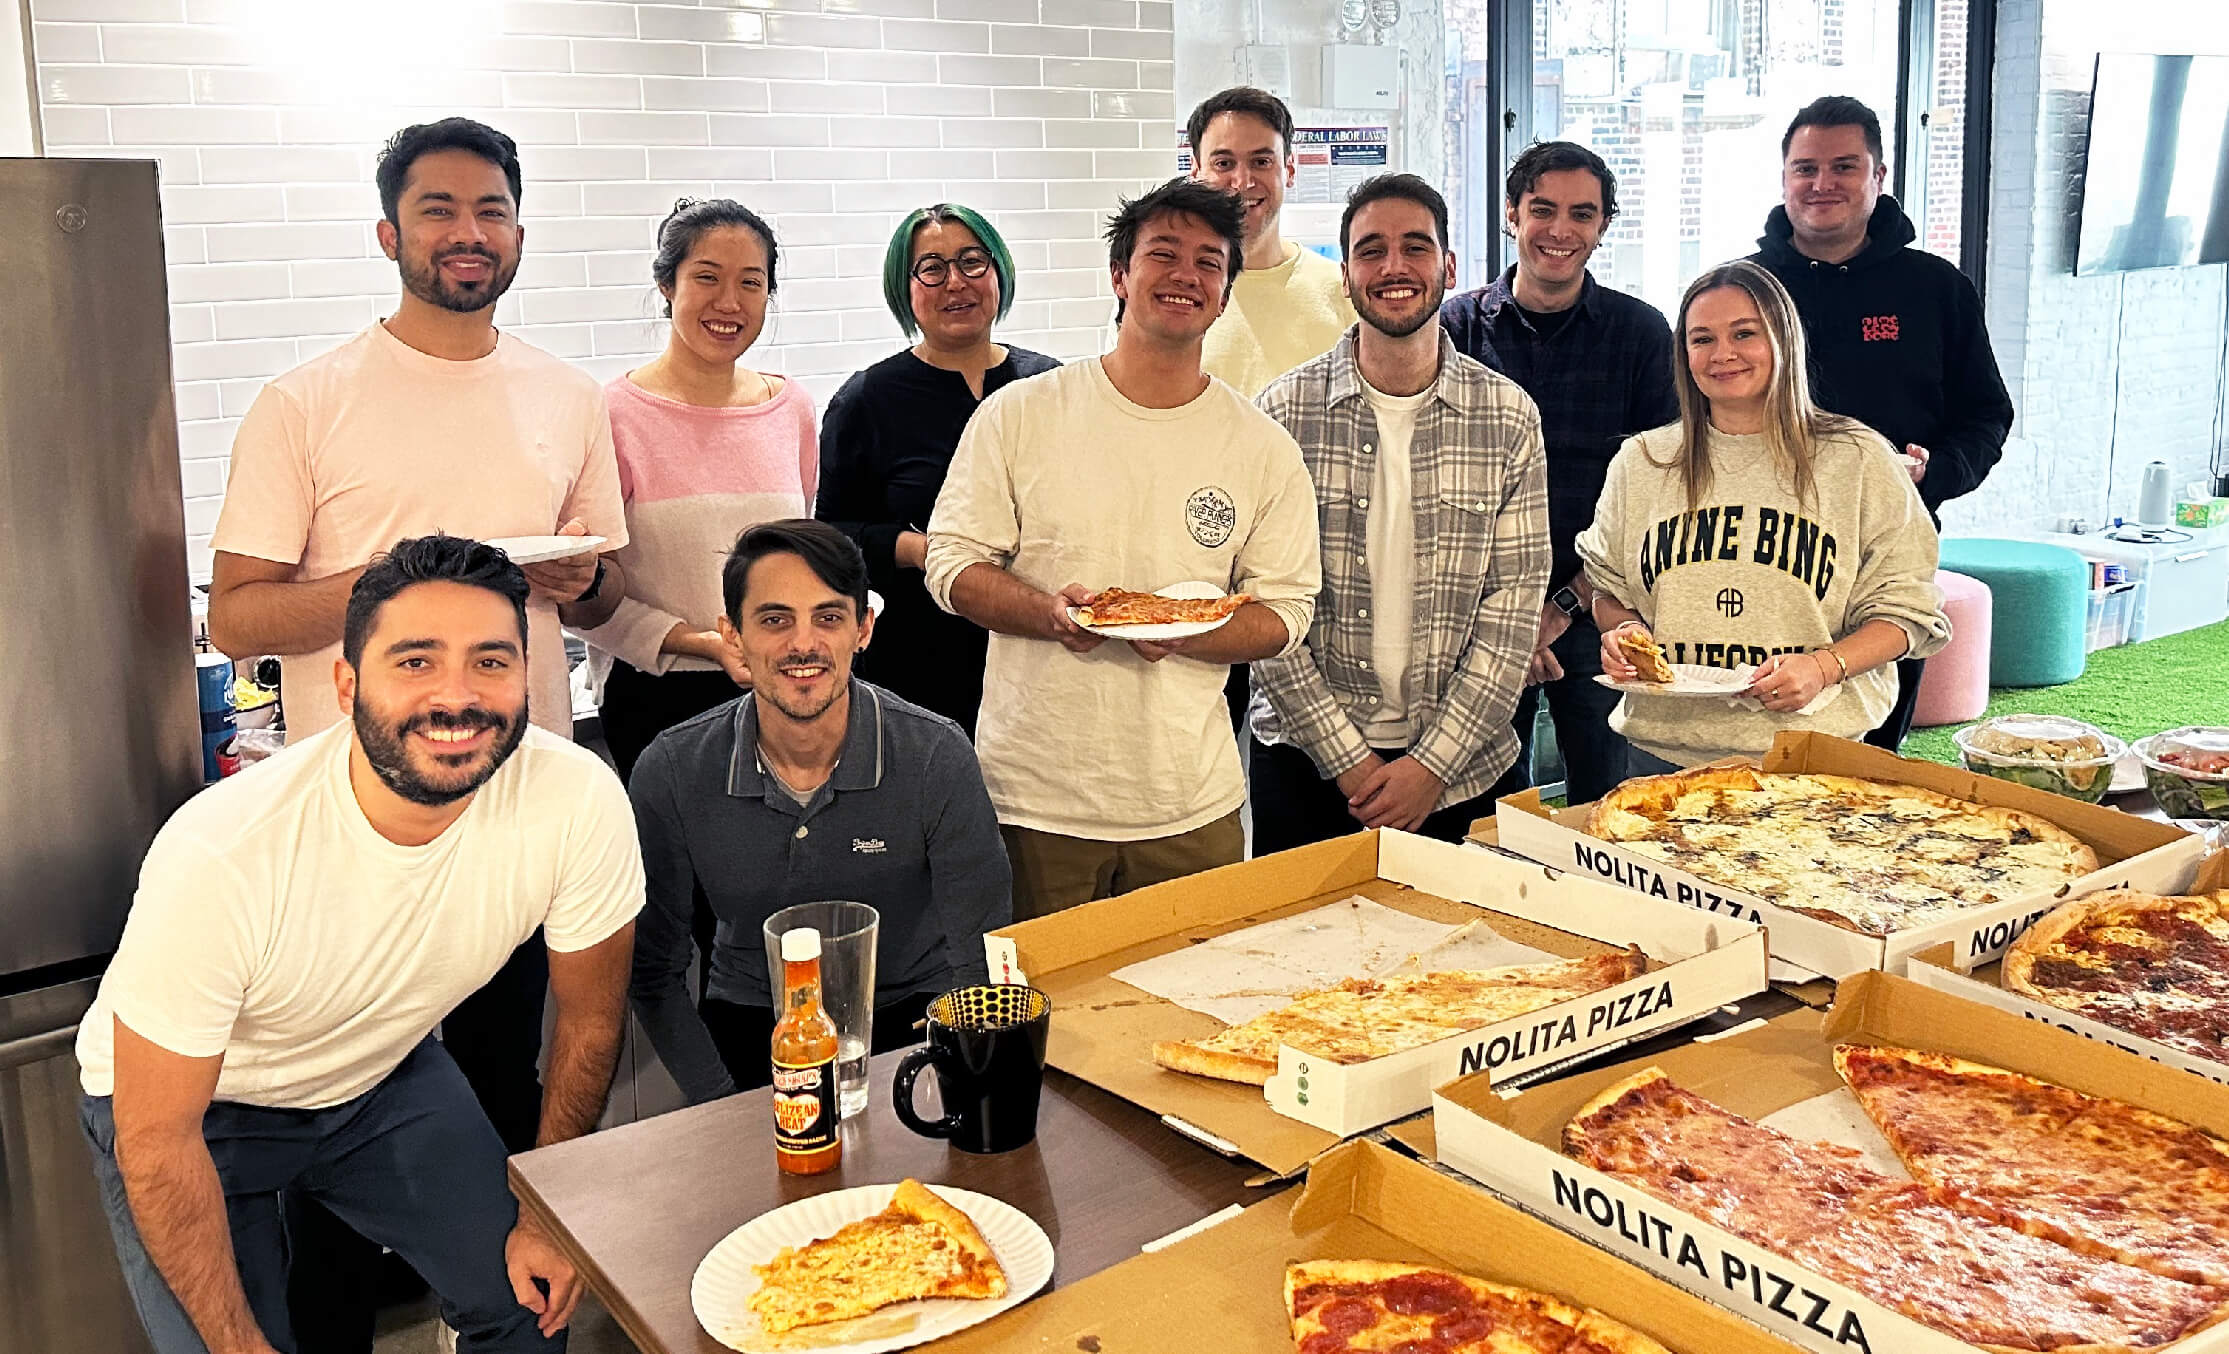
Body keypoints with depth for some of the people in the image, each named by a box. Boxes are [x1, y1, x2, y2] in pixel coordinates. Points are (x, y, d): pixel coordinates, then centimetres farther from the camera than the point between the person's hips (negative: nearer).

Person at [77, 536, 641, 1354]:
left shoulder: (579, 802, -29)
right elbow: (157, 1141, -23)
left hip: (387, 1073, 3)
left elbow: (590, 1017, -10)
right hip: (196, 1106, -2)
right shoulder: (222, 854, -35)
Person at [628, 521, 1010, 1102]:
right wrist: (720, 1102, -8)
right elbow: (653, 968, 1)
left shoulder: (937, 757, -15)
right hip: (749, 1022, 1)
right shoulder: (671, 771, -10)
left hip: (910, 1012, -1)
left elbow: (981, 965, -9)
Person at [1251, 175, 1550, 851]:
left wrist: (1433, 763, -10)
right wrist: (1347, 757, -11)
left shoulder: (1509, 416, 0)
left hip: (1465, 764, 1)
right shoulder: (1285, 410, -5)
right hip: (1306, 758, -1)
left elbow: (1515, 600, -3)